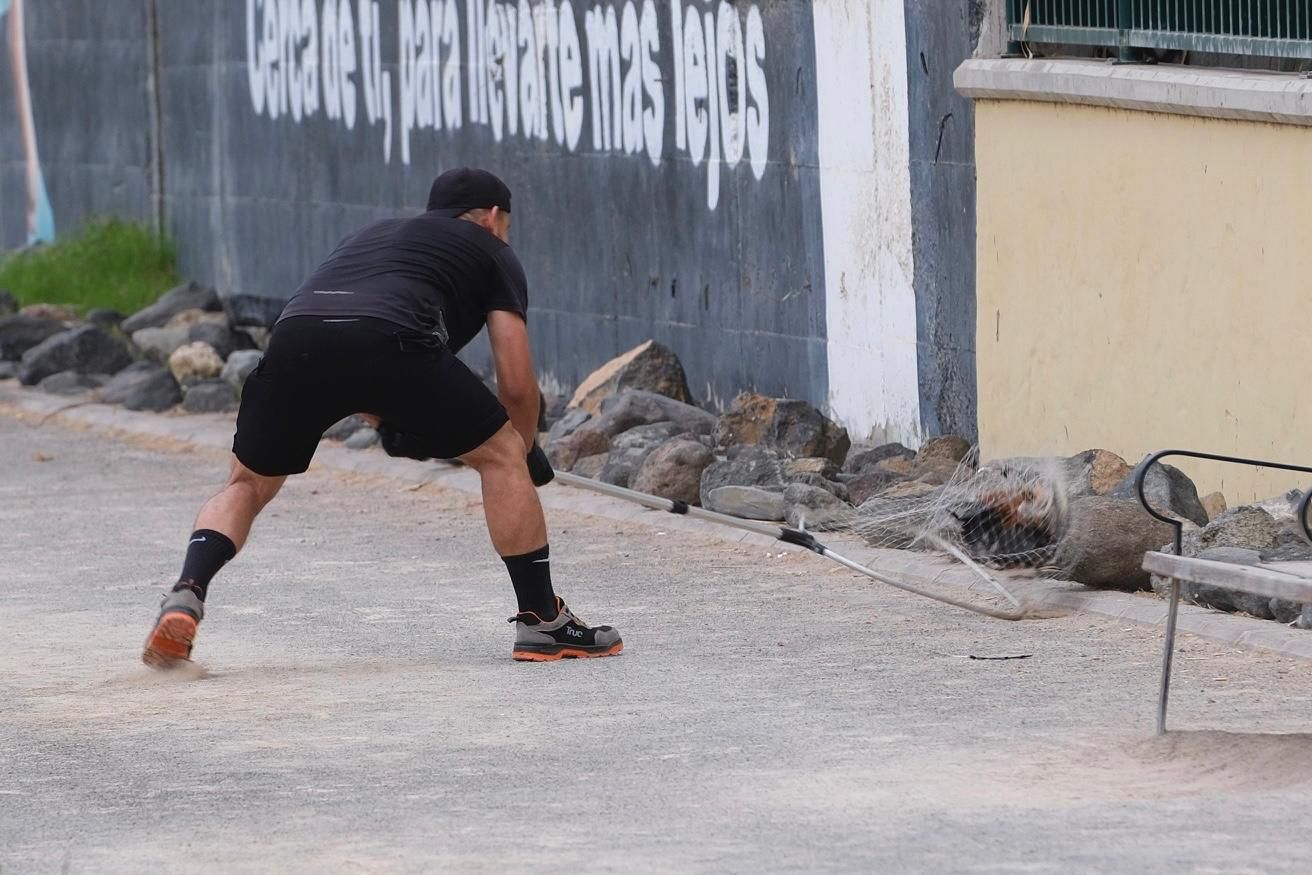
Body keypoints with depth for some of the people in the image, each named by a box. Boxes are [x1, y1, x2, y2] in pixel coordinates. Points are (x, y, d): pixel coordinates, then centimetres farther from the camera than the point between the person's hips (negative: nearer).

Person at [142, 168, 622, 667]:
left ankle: (185, 598, 0)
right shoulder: (491, 251, 30)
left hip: (294, 334, 4)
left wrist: (393, 430, 46)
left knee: (248, 485, 25)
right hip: (390, 340, -4)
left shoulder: (373, 234, 44)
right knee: (501, 453, 17)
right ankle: (542, 624, 16)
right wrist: (530, 455, 38)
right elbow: (516, 385, 22)